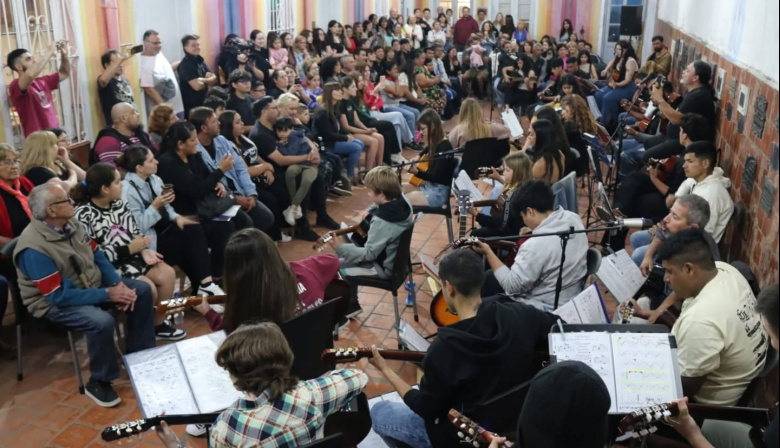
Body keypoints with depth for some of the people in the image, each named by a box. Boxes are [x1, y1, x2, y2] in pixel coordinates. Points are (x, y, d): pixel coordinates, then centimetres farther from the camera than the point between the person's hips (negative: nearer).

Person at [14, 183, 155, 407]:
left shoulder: (71, 225, -4)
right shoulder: (34, 248, -28)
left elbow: (98, 256, 3)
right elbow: (59, 295, -29)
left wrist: (119, 284, -13)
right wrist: (107, 294, -27)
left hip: (91, 284, 8)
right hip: (55, 302, -8)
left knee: (142, 290, -1)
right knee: (102, 321, -34)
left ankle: (139, 355, 11)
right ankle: (99, 382, -10)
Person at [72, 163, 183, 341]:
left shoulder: (120, 203, 5)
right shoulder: (83, 215, -18)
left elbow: (135, 232, 12)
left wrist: (144, 249, -10)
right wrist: (129, 248, -22)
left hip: (131, 256, 8)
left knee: (167, 274, -10)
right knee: (148, 288, -23)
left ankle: (158, 323, 7)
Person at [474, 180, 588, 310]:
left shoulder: (536, 245, -33)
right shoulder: (574, 218, -7)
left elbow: (512, 286, -23)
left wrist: (487, 252, -18)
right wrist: (537, 231, 4)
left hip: (547, 308, -9)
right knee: (489, 279, 21)